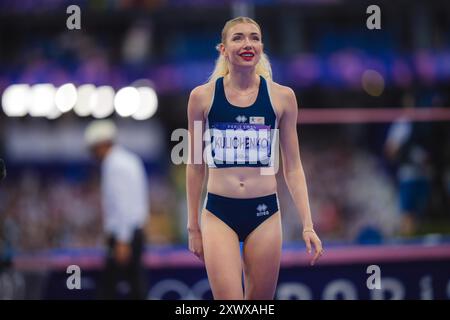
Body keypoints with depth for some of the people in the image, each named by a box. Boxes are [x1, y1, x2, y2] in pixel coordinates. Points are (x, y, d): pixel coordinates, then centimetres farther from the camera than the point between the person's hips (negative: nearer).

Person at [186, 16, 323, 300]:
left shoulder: (282, 96, 2)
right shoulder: (203, 96, 1)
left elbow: (293, 167, 7)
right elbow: (196, 166, 9)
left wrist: (307, 224, 0)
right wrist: (193, 226, 10)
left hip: (264, 212, 1)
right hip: (219, 213, -1)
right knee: (228, 302, -14)